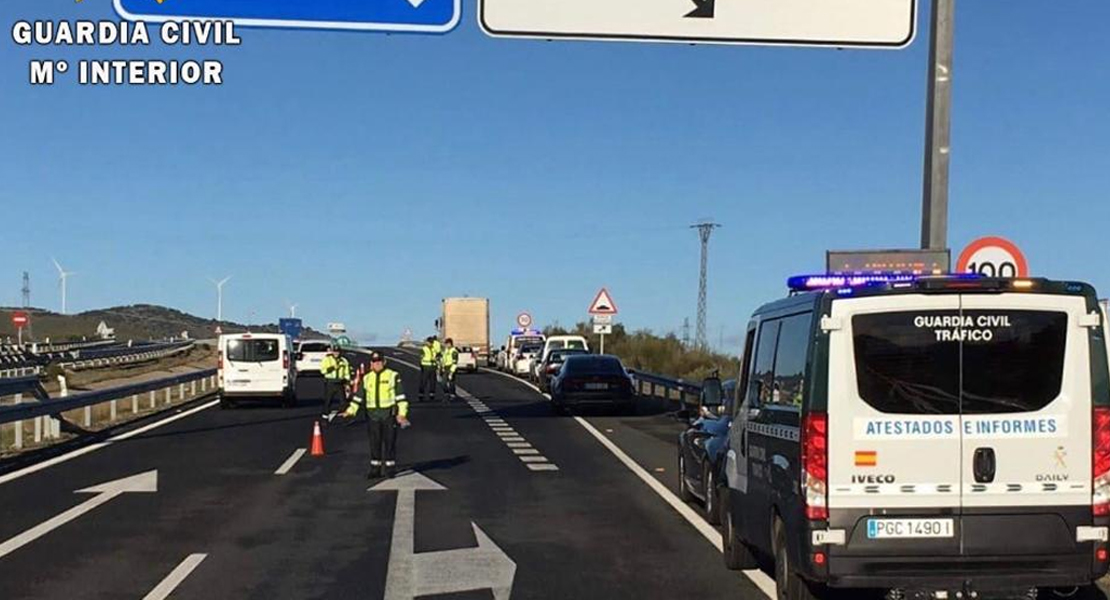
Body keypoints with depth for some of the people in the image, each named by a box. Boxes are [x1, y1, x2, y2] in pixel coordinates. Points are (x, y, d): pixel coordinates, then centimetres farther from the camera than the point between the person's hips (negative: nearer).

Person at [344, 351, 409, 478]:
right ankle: (375, 468, 14)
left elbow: (400, 396, -2)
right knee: (374, 443, 6)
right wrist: (350, 410, 6)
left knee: (389, 442, 0)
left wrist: (402, 413, -9)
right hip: (372, 415, 3)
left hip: (389, 414, -3)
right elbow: (358, 396, 15)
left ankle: (390, 468, 9)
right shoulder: (366, 378, 11)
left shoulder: (393, 376, 0)